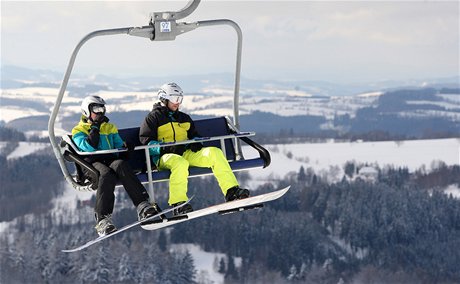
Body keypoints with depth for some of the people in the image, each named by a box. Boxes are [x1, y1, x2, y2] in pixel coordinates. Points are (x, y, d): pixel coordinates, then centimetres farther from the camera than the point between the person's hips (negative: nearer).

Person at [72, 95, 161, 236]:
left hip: (110, 159, 3)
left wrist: (124, 148, 0)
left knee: (120, 165, -36)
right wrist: (95, 128, 0)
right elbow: (88, 148, -4)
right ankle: (102, 220, -47)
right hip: (92, 162, -3)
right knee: (106, 174, -39)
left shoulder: (110, 128, 30)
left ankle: (143, 207, -49)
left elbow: (119, 145, 22)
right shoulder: (79, 131, 16)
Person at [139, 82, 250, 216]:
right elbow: (146, 141, -2)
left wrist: (196, 143, 6)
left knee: (215, 152, -18)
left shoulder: (184, 117, 28)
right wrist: (165, 147, -18)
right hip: (165, 156, -6)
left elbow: (194, 135, 33)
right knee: (180, 163, -43)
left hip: (186, 153, 6)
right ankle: (178, 204, -42)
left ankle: (231, 191, -24)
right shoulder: (153, 117, 8)